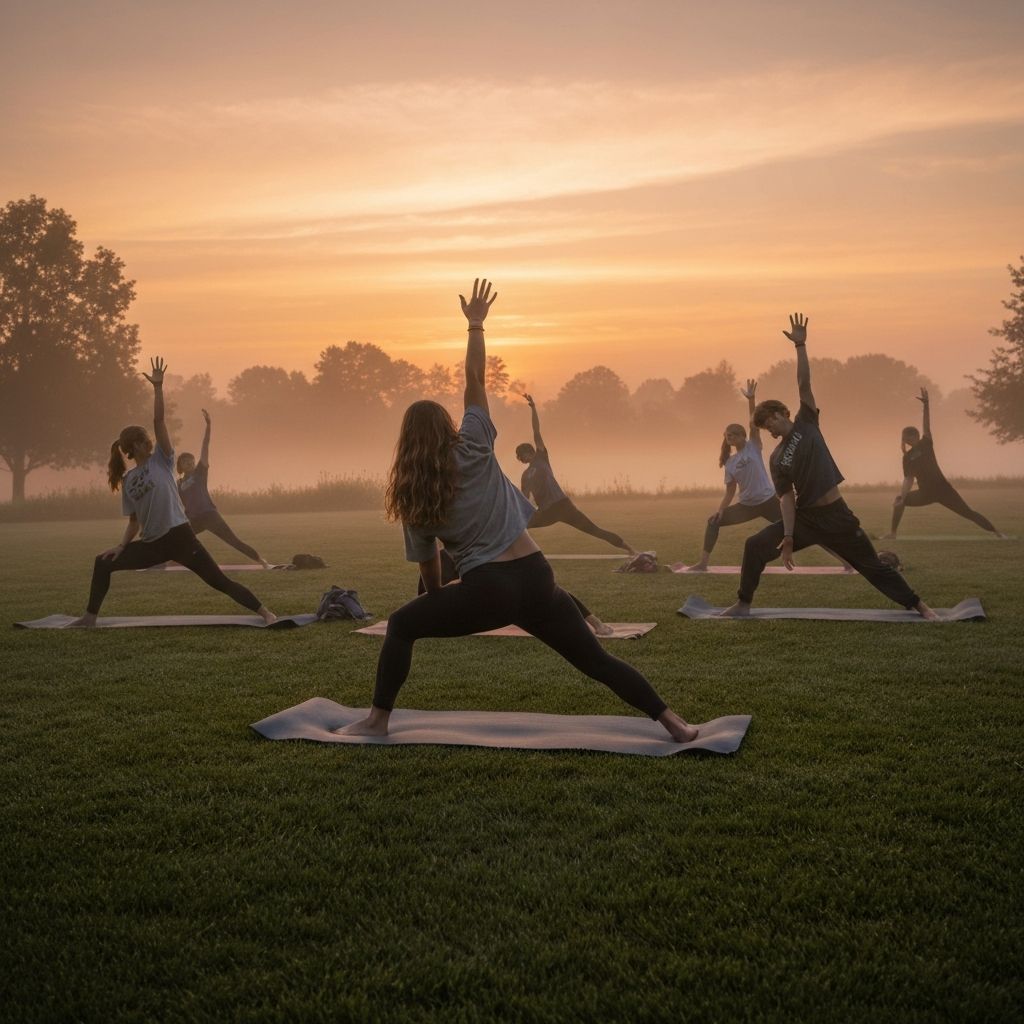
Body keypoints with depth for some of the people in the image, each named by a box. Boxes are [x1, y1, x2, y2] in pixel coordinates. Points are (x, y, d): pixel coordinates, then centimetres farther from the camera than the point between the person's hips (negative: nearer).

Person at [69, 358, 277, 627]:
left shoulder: (161, 460, 0)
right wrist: (122, 545, 1)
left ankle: (265, 612, -8)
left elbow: (159, 421, -8)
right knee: (103, 563, 5)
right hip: (152, 544, 5)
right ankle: (90, 617, 16)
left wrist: (157, 387, -14)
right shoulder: (128, 480, 11)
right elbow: (134, 521, 15)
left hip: (179, 537, -5)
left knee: (218, 581, -10)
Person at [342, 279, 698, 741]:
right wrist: (476, 324, 17)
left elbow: (428, 563, 15)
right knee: (595, 659, 8)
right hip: (537, 580, 2)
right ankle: (673, 723, 4)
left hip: (486, 590, -1)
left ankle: (378, 720, 16)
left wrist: (438, 605, 33)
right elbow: (475, 380, 6)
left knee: (401, 626, 18)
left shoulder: (414, 503, 6)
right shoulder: (474, 450, 3)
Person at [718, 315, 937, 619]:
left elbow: (804, 384, -10)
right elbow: (787, 498, -6)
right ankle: (744, 604, 4)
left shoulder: (806, 423, 0)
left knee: (873, 566, 3)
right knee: (755, 546, -9)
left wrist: (800, 346, -18)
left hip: (836, 515, -2)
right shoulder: (776, 459, 2)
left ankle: (920, 606, 14)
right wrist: (788, 537, -16)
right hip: (804, 517, 2)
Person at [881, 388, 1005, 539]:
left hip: (942, 488, -3)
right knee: (898, 501, -8)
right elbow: (908, 479, -2)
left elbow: (926, 425, -13)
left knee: (968, 512, -1)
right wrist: (901, 495, -19)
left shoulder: (926, 444, 0)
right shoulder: (907, 457, 3)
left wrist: (926, 405, -25)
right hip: (926, 493, 3)